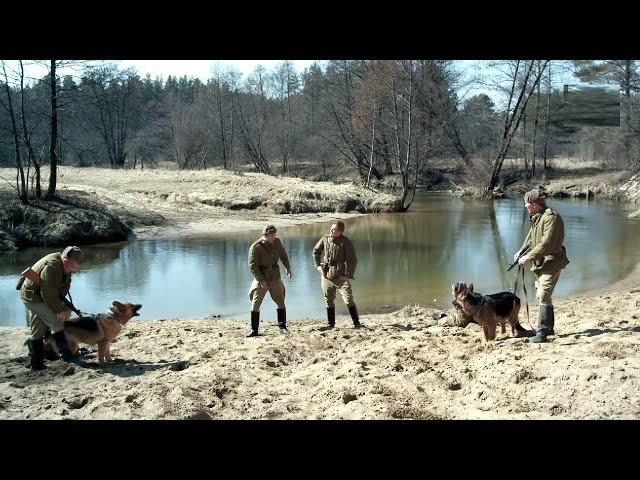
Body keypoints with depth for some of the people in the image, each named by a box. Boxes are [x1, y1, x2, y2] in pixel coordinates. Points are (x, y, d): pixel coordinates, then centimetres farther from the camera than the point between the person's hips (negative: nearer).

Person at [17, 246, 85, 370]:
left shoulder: (65, 267, 4)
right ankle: (65, 354, -3)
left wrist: (64, 307, -2)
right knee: (57, 323, -9)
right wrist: (59, 310, -20)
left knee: (38, 331, 12)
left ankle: (35, 363, 17)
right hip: (33, 296, -10)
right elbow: (48, 292, -28)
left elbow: (63, 289, 10)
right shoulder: (52, 266, -28)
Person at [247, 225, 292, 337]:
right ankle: (254, 330, 1)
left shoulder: (277, 242, -1)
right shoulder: (255, 247, -16)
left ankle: (282, 327, 19)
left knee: (281, 302, 8)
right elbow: (252, 266, -17)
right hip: (261, 278, -4)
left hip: (275, 277, 4)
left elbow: (283, 255, 19)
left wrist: (288, 267, 10)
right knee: (255, 304, -5)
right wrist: (261, 280, -22)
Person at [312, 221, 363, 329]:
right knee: (329, 300, 11)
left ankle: (356, 323, 0)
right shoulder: (325, 239, 0)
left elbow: (353, 259, -12)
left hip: (340, 276, -4)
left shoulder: (345, 242, -12)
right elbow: (316, 251, 17)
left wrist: (348, 275, -14)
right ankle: (330, 323, 23)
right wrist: (318, 265, 9)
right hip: (326, 275, 4)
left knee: (348, 300, -9)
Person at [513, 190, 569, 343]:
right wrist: (520, 251, 16)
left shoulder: (551, 217, -21)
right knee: (541, 295, 16)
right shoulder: (536, 217, 10)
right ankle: (549, 327, 28)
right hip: (541, 262, 10)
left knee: (543, 295, -17)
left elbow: (546, 244, -27)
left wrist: (528, 257, -23)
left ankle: (542, 333, -18)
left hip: (552, 262, -10)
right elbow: (531, 236, 25)